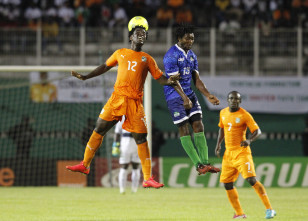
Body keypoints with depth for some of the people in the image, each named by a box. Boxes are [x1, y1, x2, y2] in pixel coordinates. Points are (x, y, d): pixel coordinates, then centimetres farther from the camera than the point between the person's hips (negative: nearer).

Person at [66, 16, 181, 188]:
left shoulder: (147, 59, 10)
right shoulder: (120, 53, 13)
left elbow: (160, 78, 7)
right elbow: (105, 67, 25)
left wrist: (170, 81, -15)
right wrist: (85, 77, 24)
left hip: (135, 102, -1)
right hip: (117, 98, 1)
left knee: (141, 139, -4)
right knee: (99, 130, 0)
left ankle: (148, 178, -2)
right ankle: (85, 165, 16)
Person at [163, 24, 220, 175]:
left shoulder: (191, 55, 12)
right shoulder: (171, 55, -13)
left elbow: (196, 80, 13)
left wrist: (208, 95, 0)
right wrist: (185, 98, -30)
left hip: (189, 94, 8)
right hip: (175, 96, -8)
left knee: (198, 126, -1)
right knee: (184, 130, -7)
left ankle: (205, 163, -1)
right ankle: (198, 165, -8)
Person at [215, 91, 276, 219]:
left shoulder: (245, 115, -9)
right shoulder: (223, 113, 10)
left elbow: (257, 131, -10)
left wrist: (249, 140, -29)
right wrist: (218, 144, 14)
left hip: (241, 152, -7)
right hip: (228, 153, 7)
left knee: (251, 180, -18)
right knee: (227, 184, 3)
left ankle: (269, 209, -16)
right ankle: (239, 213, 15)